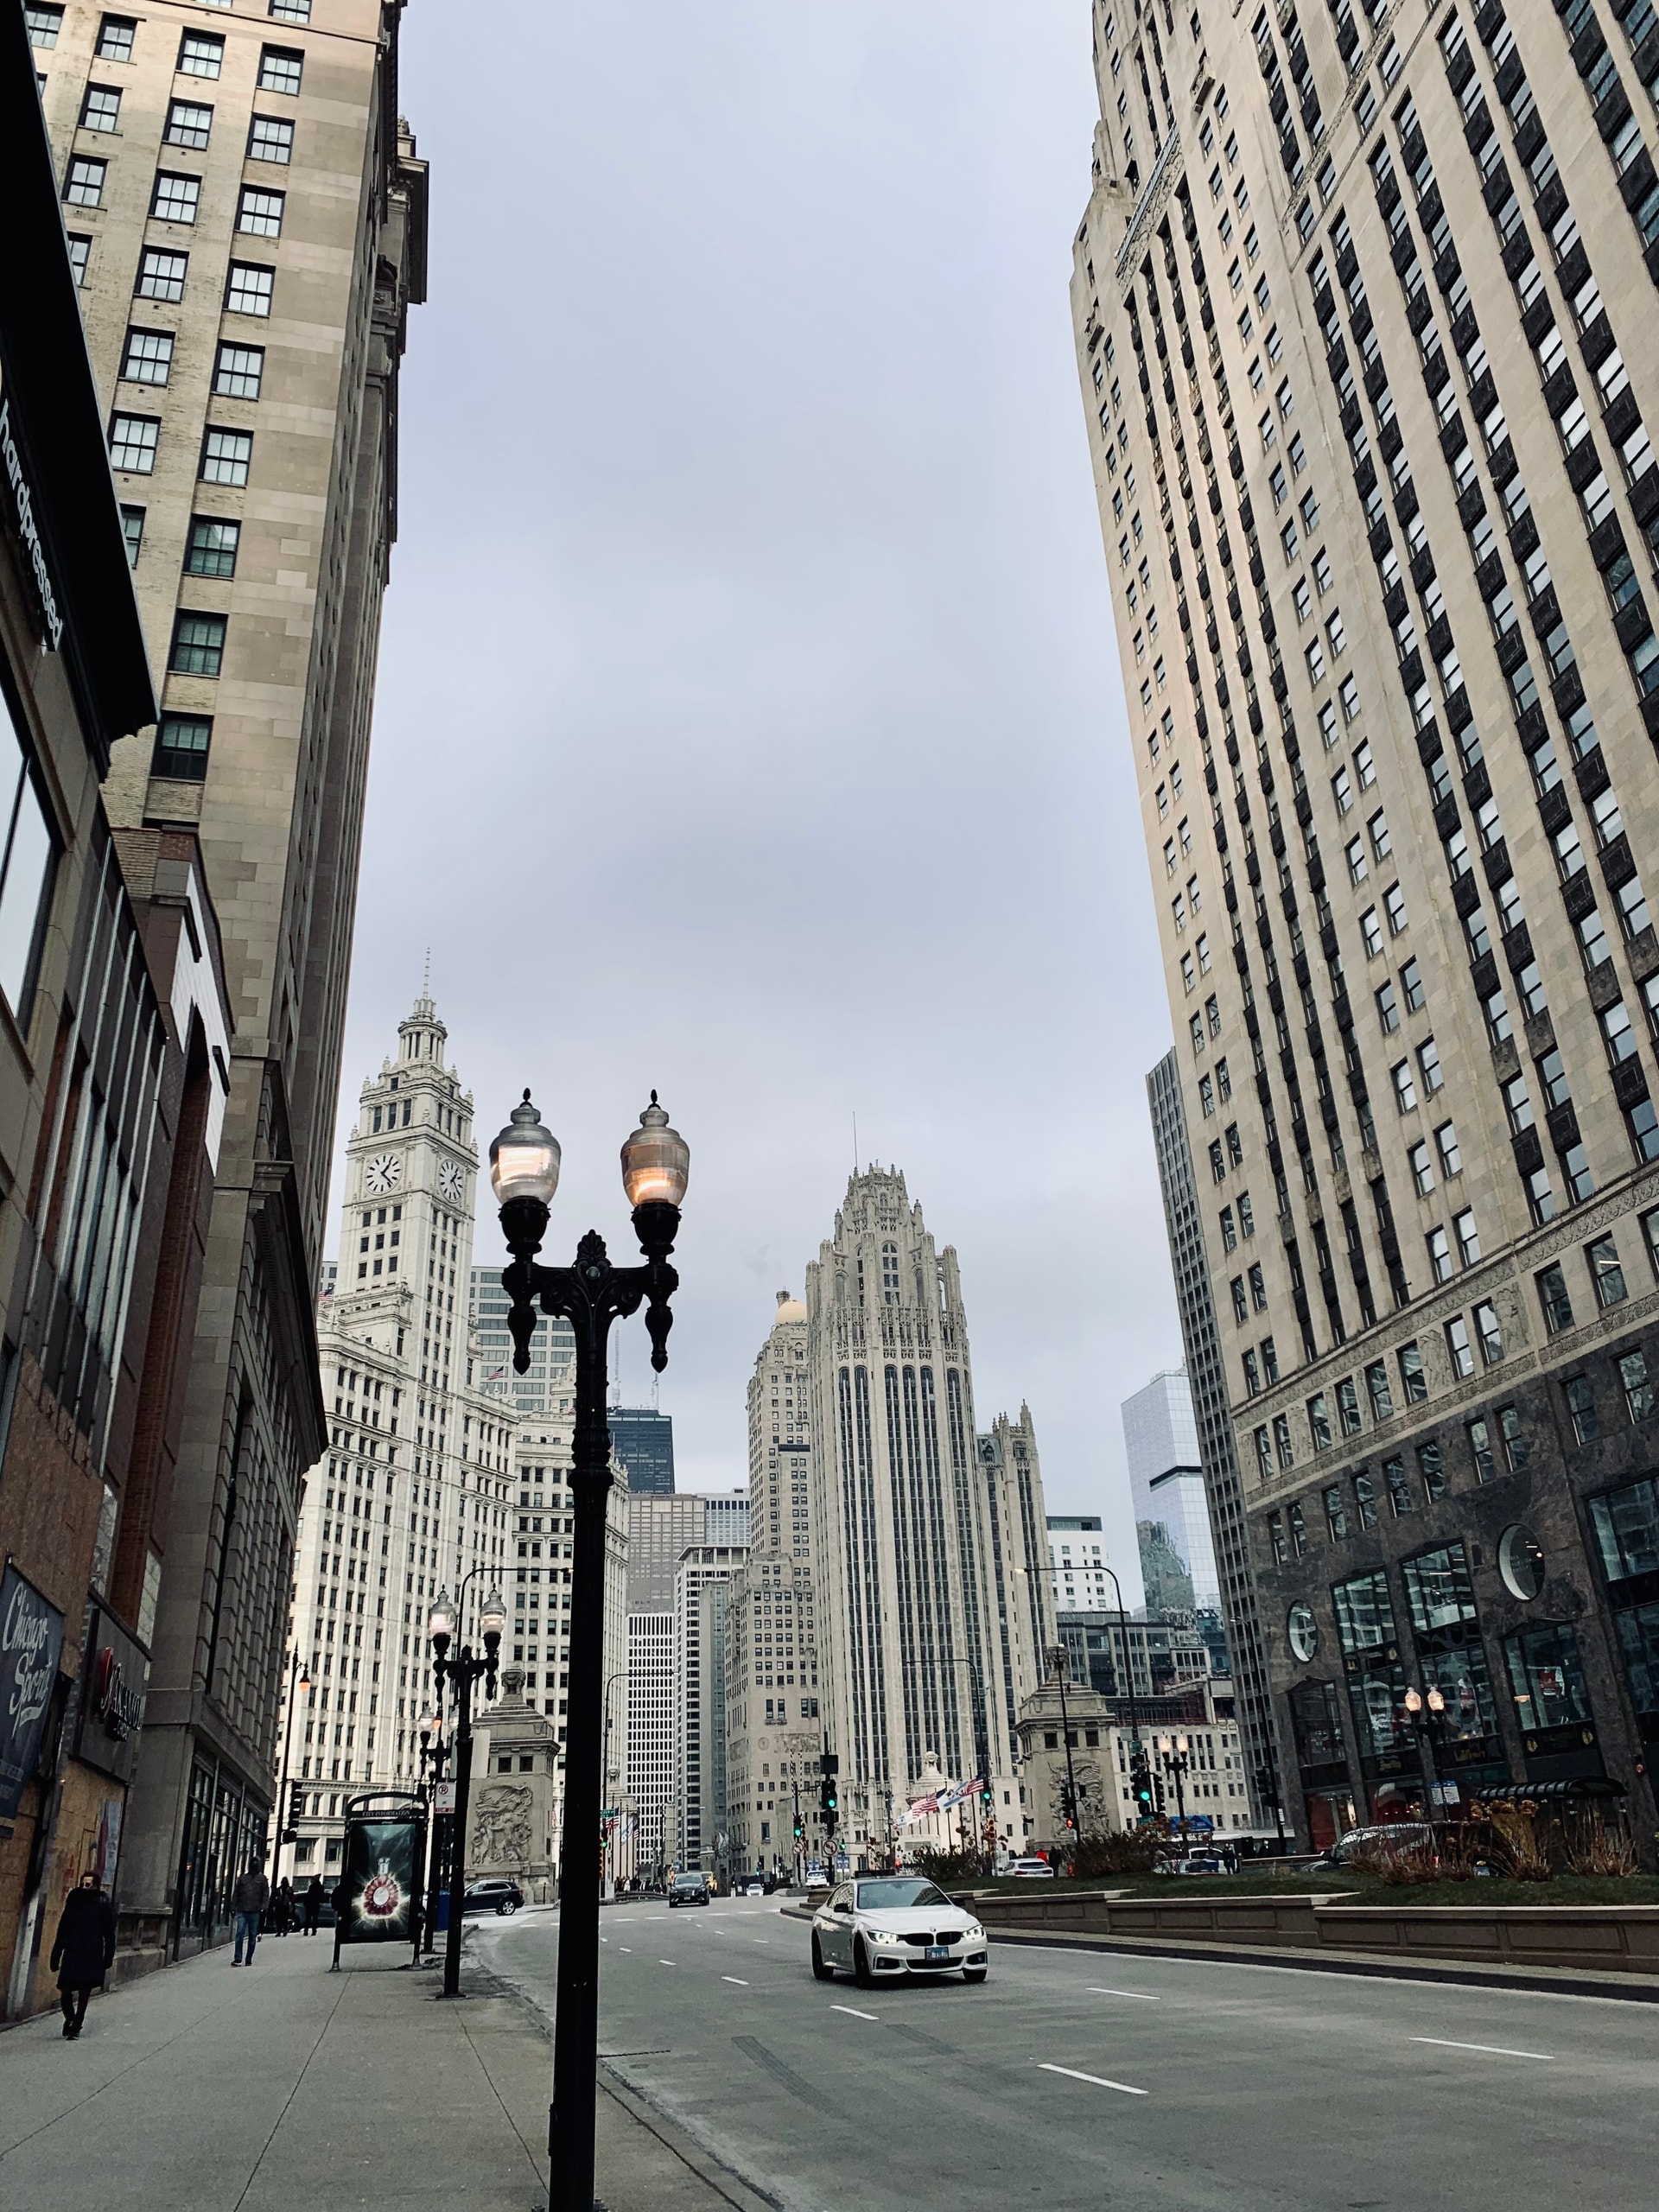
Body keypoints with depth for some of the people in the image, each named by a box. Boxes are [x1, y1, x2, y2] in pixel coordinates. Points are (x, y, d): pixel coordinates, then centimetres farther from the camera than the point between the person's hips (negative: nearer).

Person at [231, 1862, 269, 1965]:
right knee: (240, 1933, -10)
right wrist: (233, 1907, 4)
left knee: (253, 1935, 3)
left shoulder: (262, 1879, 8)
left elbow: (266, 1894, 5)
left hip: (255, 1911, 0)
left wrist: (263, 1907, -6)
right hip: (242, 1911, 0)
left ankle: (249, 1960, 11)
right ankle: (238, 1959, -7)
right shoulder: (242, 1878, 11)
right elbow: (235, 1893, 12)